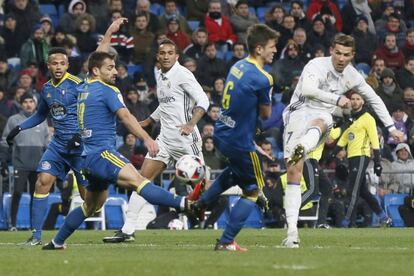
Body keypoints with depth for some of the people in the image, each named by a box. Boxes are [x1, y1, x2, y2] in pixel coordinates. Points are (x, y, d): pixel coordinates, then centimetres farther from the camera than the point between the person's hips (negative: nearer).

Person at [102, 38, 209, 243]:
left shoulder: (182, 74, -9)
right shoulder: (160, 76, 14)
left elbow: (203, 100, -17)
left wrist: (191, 123, -30)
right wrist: (146, 122, 31)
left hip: (185, 139, -7)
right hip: (165, 139, 7)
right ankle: (127, 230, 2)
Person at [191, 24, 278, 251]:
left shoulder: (238, 66, 4)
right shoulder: (261, 79, -22)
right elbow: (266, 113, -9)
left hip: (222, 134, 8)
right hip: (240, 141, -8)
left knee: (237, 171, 37)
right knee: (253, 190, 6)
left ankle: (201, 202, 36)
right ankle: (226, 241, 2)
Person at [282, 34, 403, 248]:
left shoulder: (352, 76, 12)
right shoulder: (317, 65, -7)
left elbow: (374, 99, 26)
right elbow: (307, 89, -26)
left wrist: (391, 127, 26)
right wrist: (337, 99, -21)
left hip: (322, 116, 3)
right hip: (299, 112, -3)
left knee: (318, 124, -37)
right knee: (294, 171, -15)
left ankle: (301, 149, -71)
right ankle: (292, 229, -15)